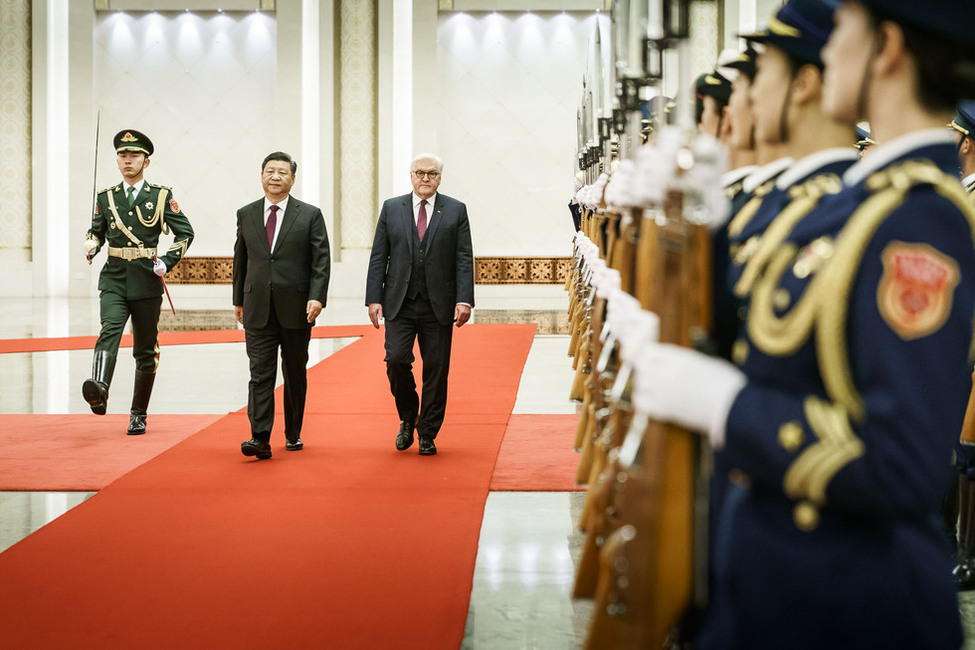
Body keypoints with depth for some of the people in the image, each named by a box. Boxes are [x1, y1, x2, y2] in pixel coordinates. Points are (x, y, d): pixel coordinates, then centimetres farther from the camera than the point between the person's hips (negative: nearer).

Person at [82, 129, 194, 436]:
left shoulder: (162, 196, 4)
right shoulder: (106, 197, 11)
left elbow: (185, 232, 4)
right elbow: (96, 230, 21)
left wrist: (167, 261, -9)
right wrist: (91, 245, -2)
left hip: (147, 281, 0)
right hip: (114, 279, 1)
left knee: (145, 350, 5)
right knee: (110, 330, -25)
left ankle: (139, 414, 17)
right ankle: (99, 391, -46)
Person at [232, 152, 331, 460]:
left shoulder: (310, 215, 1)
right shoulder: (246, 214, 9)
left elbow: (321, 260, -3)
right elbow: (240, 260, 16)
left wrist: (317, 297, -15)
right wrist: (238, 299, 16)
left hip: (296, 308, -1)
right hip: (258, 308, 1)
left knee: (295, 374, 10)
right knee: (260, 373, -7)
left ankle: (293, 434, 24)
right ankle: (260, 439, -13)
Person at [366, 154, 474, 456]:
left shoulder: (456, 211, 5)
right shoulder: (391, 208, 8)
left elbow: (464, 259, 1)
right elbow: (378, 257, 7)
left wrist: (464, 300, -9)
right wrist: (374, 298, -1)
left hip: (438, 306, 0)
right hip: (399, 304, 1)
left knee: (436, 370, 2)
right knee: (396, 360, -12)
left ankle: (427, 434, 14)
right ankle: (408, 418, 14)